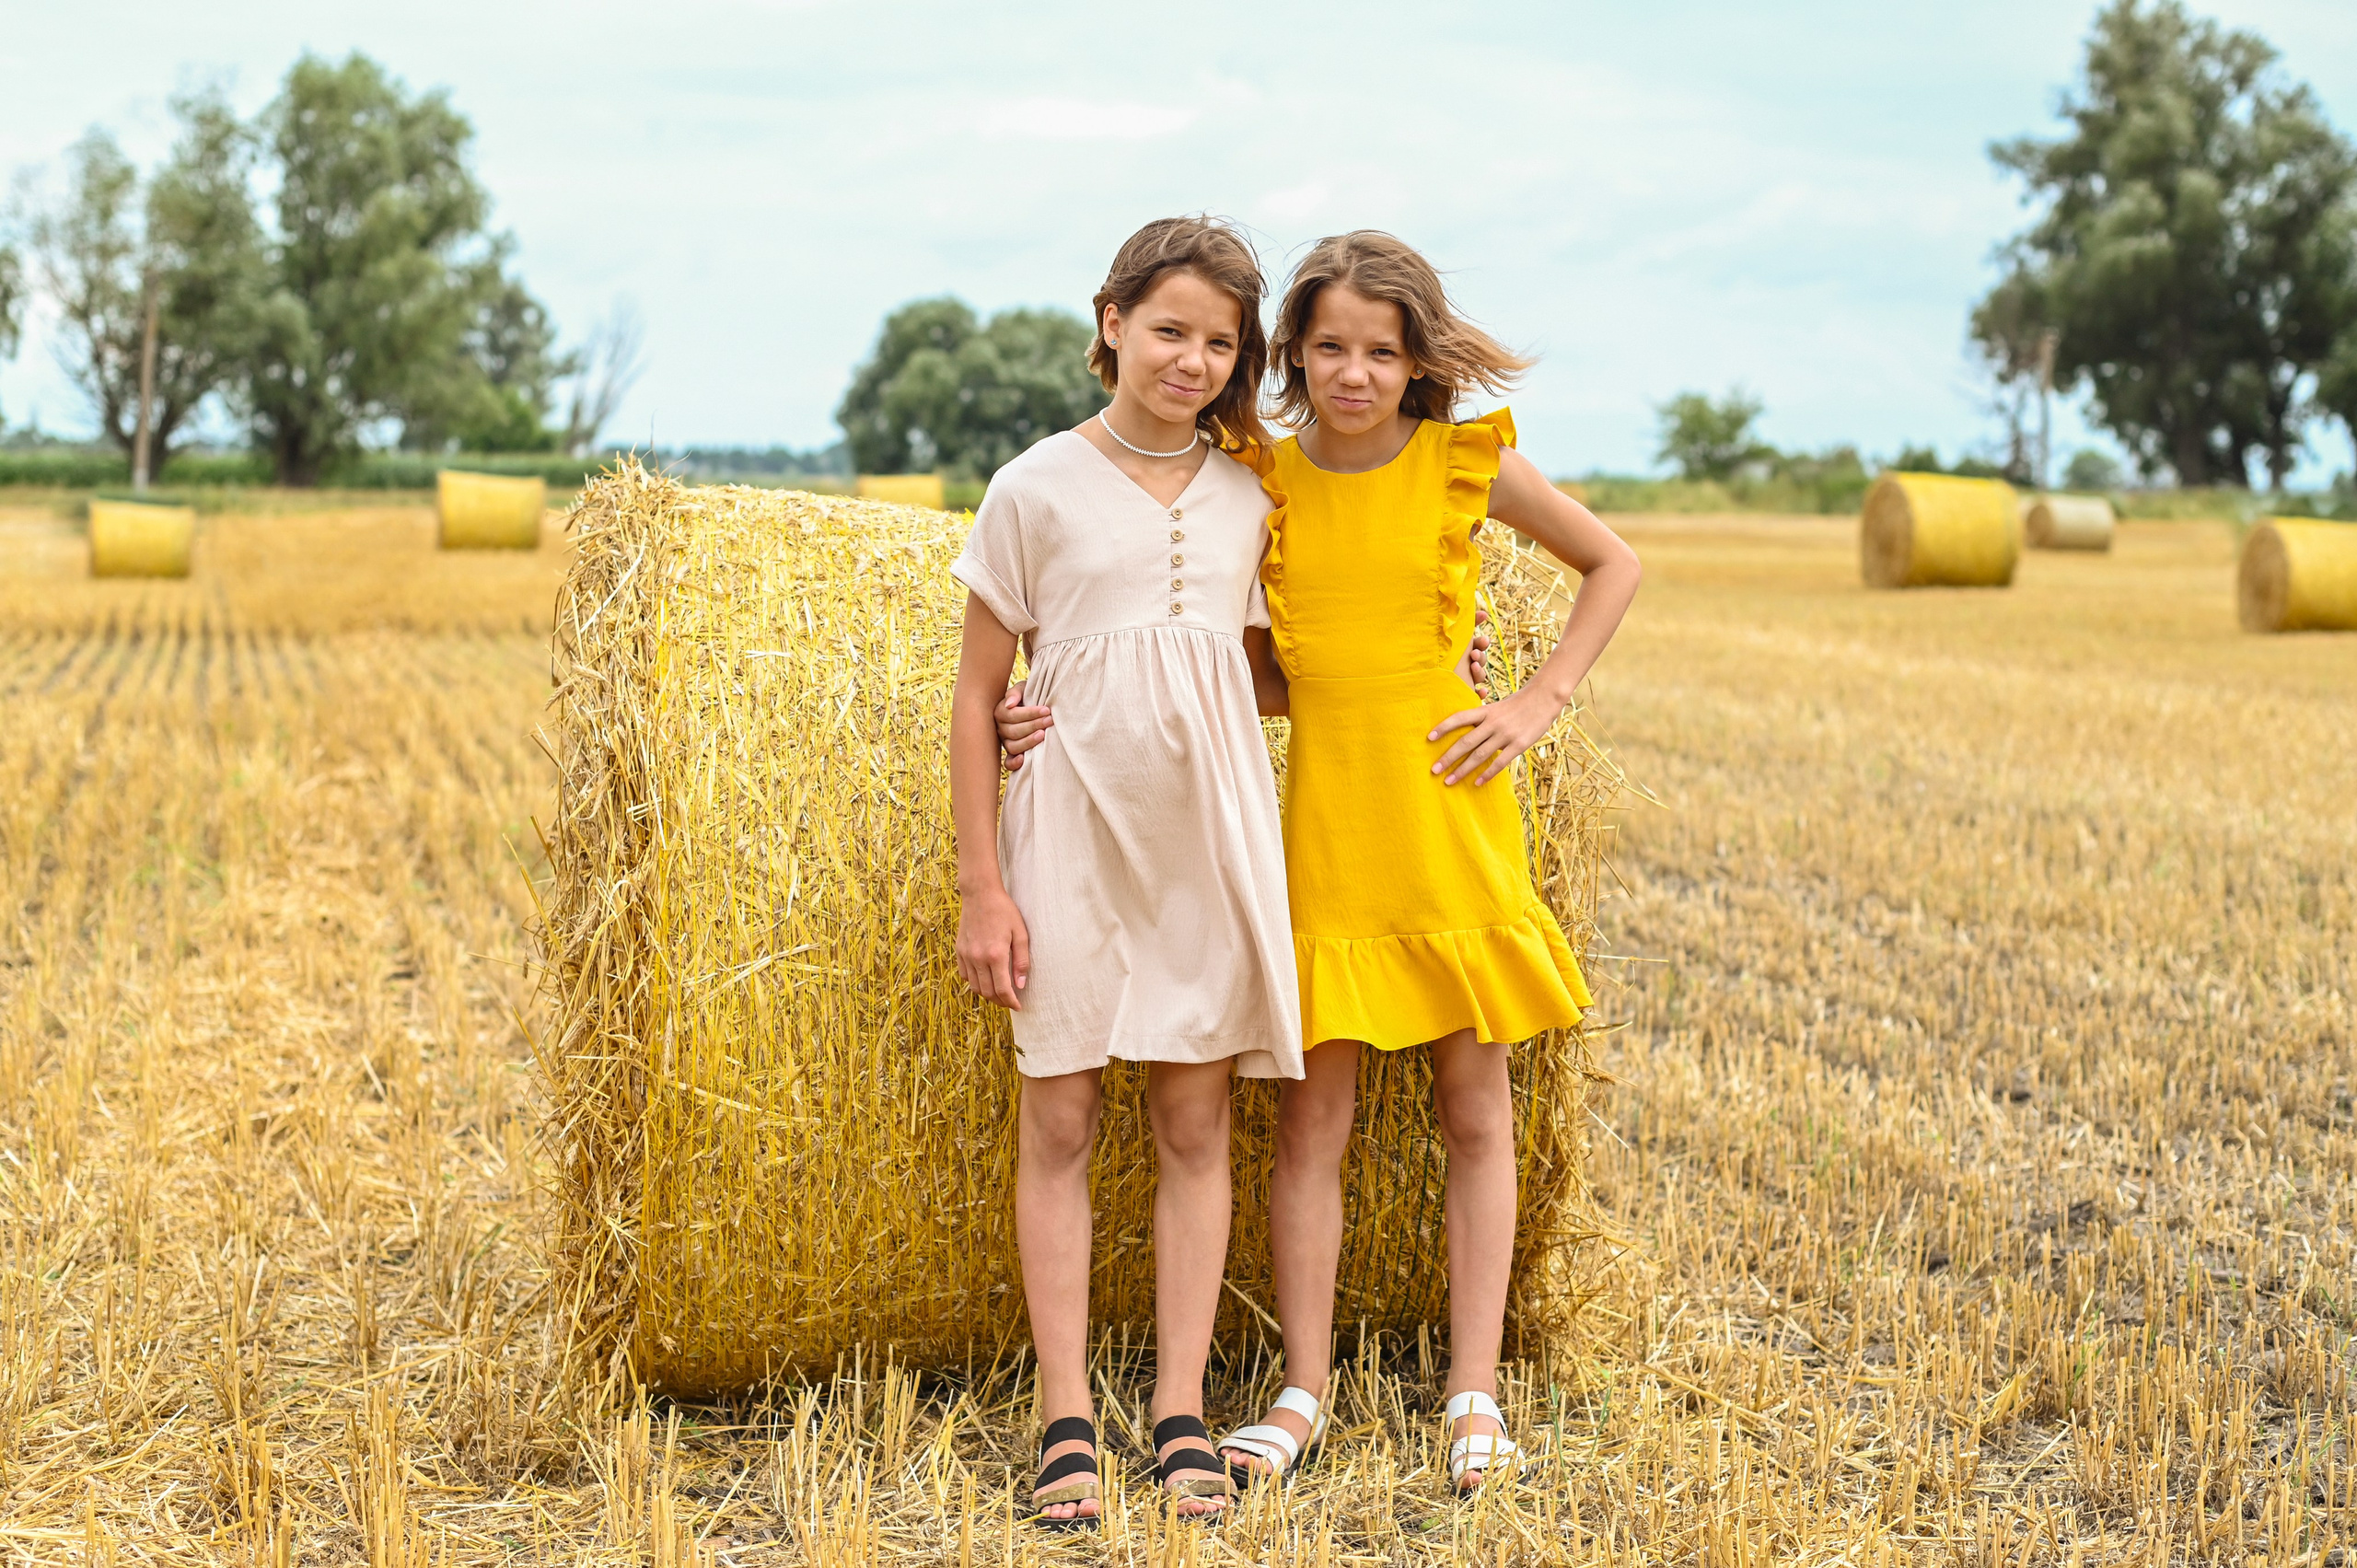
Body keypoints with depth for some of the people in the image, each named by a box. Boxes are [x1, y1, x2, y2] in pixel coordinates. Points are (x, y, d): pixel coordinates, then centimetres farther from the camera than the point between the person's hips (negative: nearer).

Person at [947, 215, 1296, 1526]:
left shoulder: (1248, 498, 7)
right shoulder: (1039, 488, -3)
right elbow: (979, 696, -2)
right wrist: (982, 887, -5)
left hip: (1211, 834, 3)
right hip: (1075, 832, -3)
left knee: (1196, 1124, 5)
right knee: (1061, 1124, 1)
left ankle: (1182, 1411, 13)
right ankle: (1067, 1418, 10)